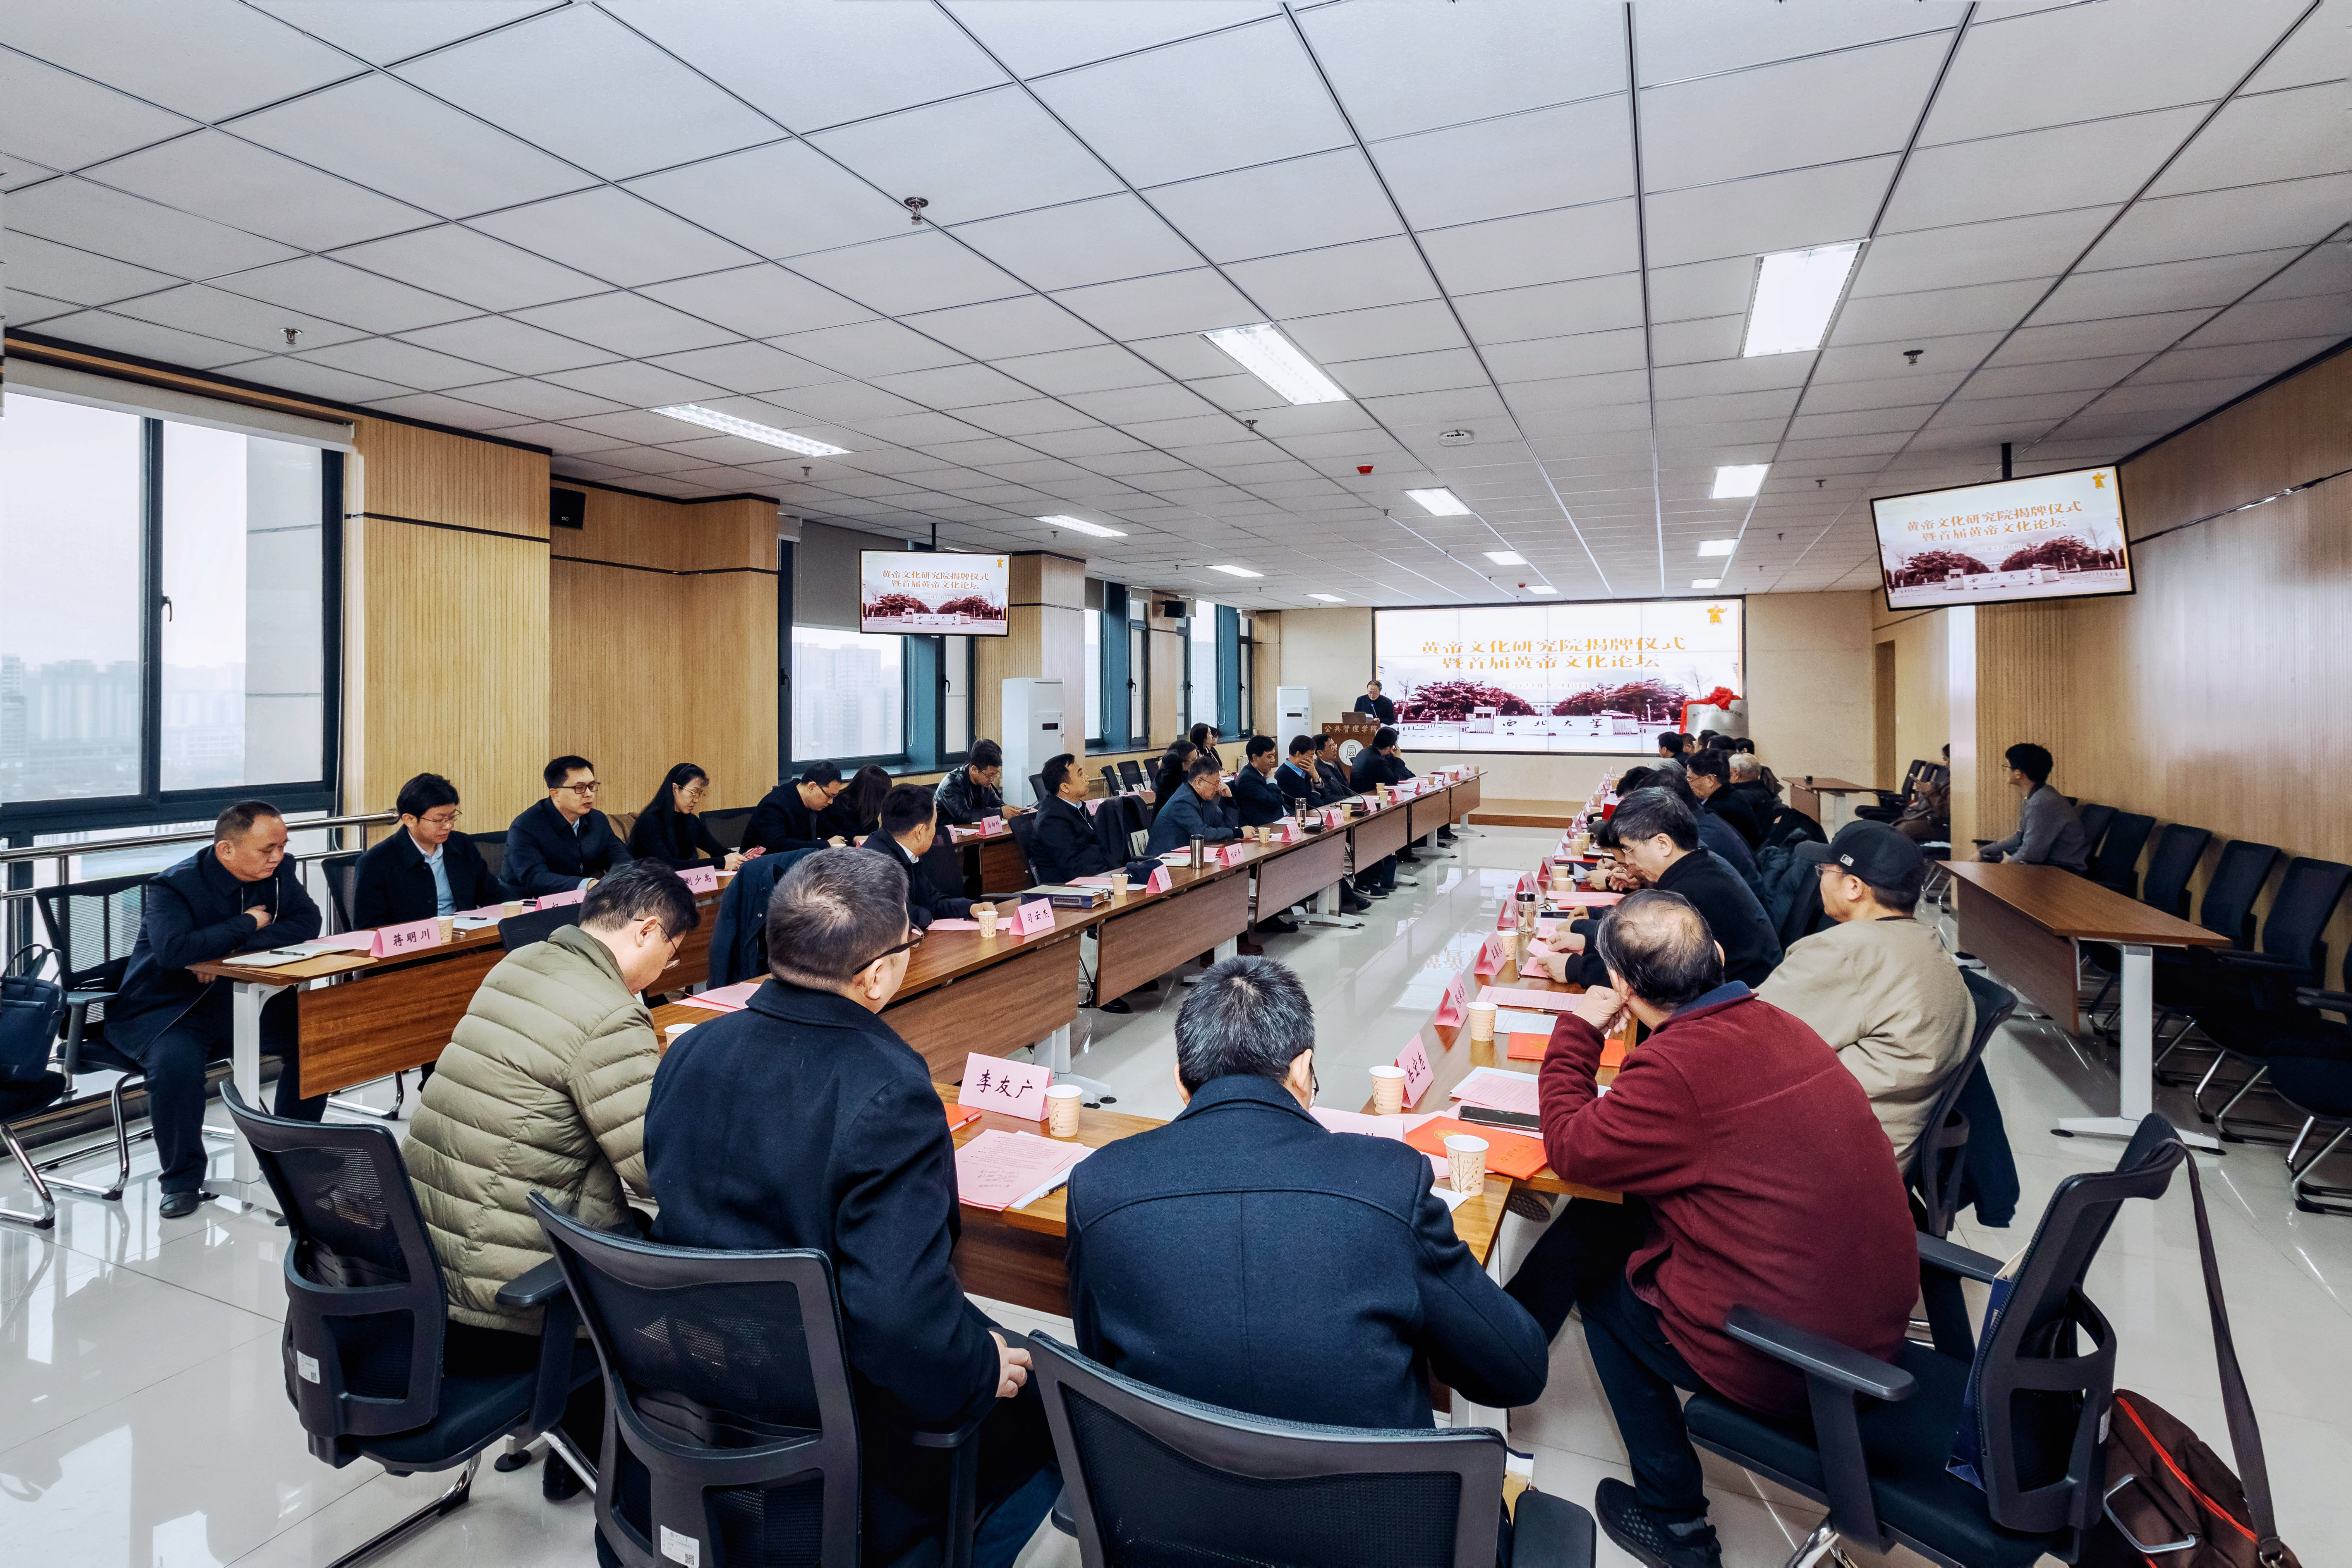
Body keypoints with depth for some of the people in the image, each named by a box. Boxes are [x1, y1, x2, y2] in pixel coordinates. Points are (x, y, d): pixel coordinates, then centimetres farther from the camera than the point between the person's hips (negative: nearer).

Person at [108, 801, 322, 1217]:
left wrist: (229, 950, -22)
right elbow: (174, 950, -34)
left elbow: (306, 924, -13)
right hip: (167, 1008, -5)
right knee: (176, 1061, -34)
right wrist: (248, 924, -22)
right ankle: (182, 1180, -11)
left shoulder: (279, 870, -2)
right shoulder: (174, 886, -18)